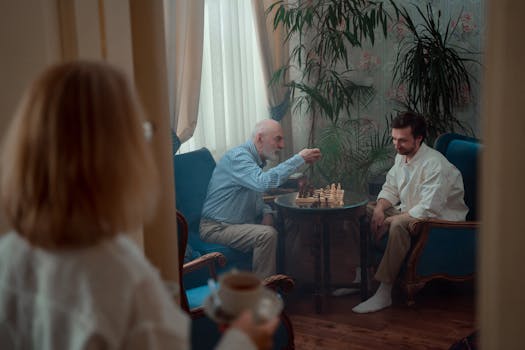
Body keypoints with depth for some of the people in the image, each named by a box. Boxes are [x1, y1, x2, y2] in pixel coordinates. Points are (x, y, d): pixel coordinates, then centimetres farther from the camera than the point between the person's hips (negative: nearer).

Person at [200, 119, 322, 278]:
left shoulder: (256, 158, 10)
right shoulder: (239, 156, -21)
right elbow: (262, 182, -38)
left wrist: (266, 213, -1)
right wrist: (299, 159, -32)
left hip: (240, 222, 10)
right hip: (217, 227, -10)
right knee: (267, 234, -28)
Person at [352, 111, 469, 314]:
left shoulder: (434, 164, -26)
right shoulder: (402, 156, 3)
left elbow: (429, 210, -31)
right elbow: (390, 188, 13)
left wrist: (392, 220, -24)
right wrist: (380, 208, -9)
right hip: (409, 210, 10)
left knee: (398, 226, -37)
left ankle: (384, 294, -32)